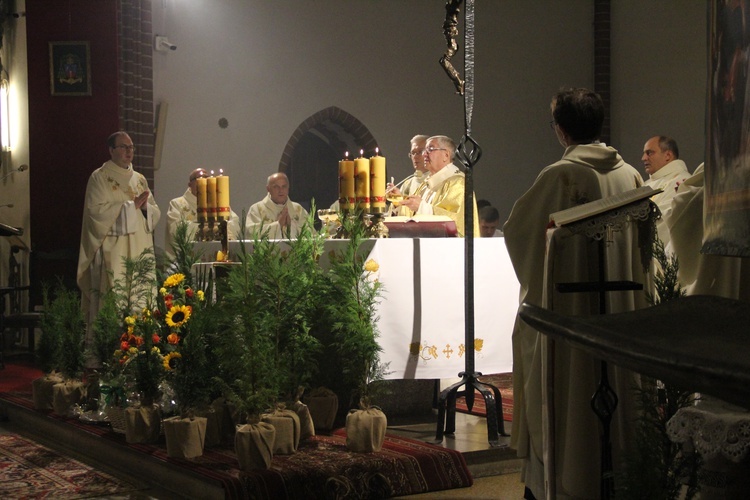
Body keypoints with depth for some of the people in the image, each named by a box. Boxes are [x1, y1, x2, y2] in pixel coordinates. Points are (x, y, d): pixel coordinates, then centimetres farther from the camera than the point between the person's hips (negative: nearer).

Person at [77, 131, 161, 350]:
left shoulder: (139, 180, 18)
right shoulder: (99, 177, 1)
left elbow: (155, 213, 16)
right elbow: (97, 210, -12)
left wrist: (145, 206, -6)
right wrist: (131, 205, -11)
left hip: (139, 250, 6)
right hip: (112, 252, -6)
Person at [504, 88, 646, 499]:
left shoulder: (559, 175, -16)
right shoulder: (629, 175, 0)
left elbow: (516, 228, -9)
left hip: (566, 304, -5)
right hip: (619, 305, 5)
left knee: (564, 393, 5)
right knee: (611, 386, 15)